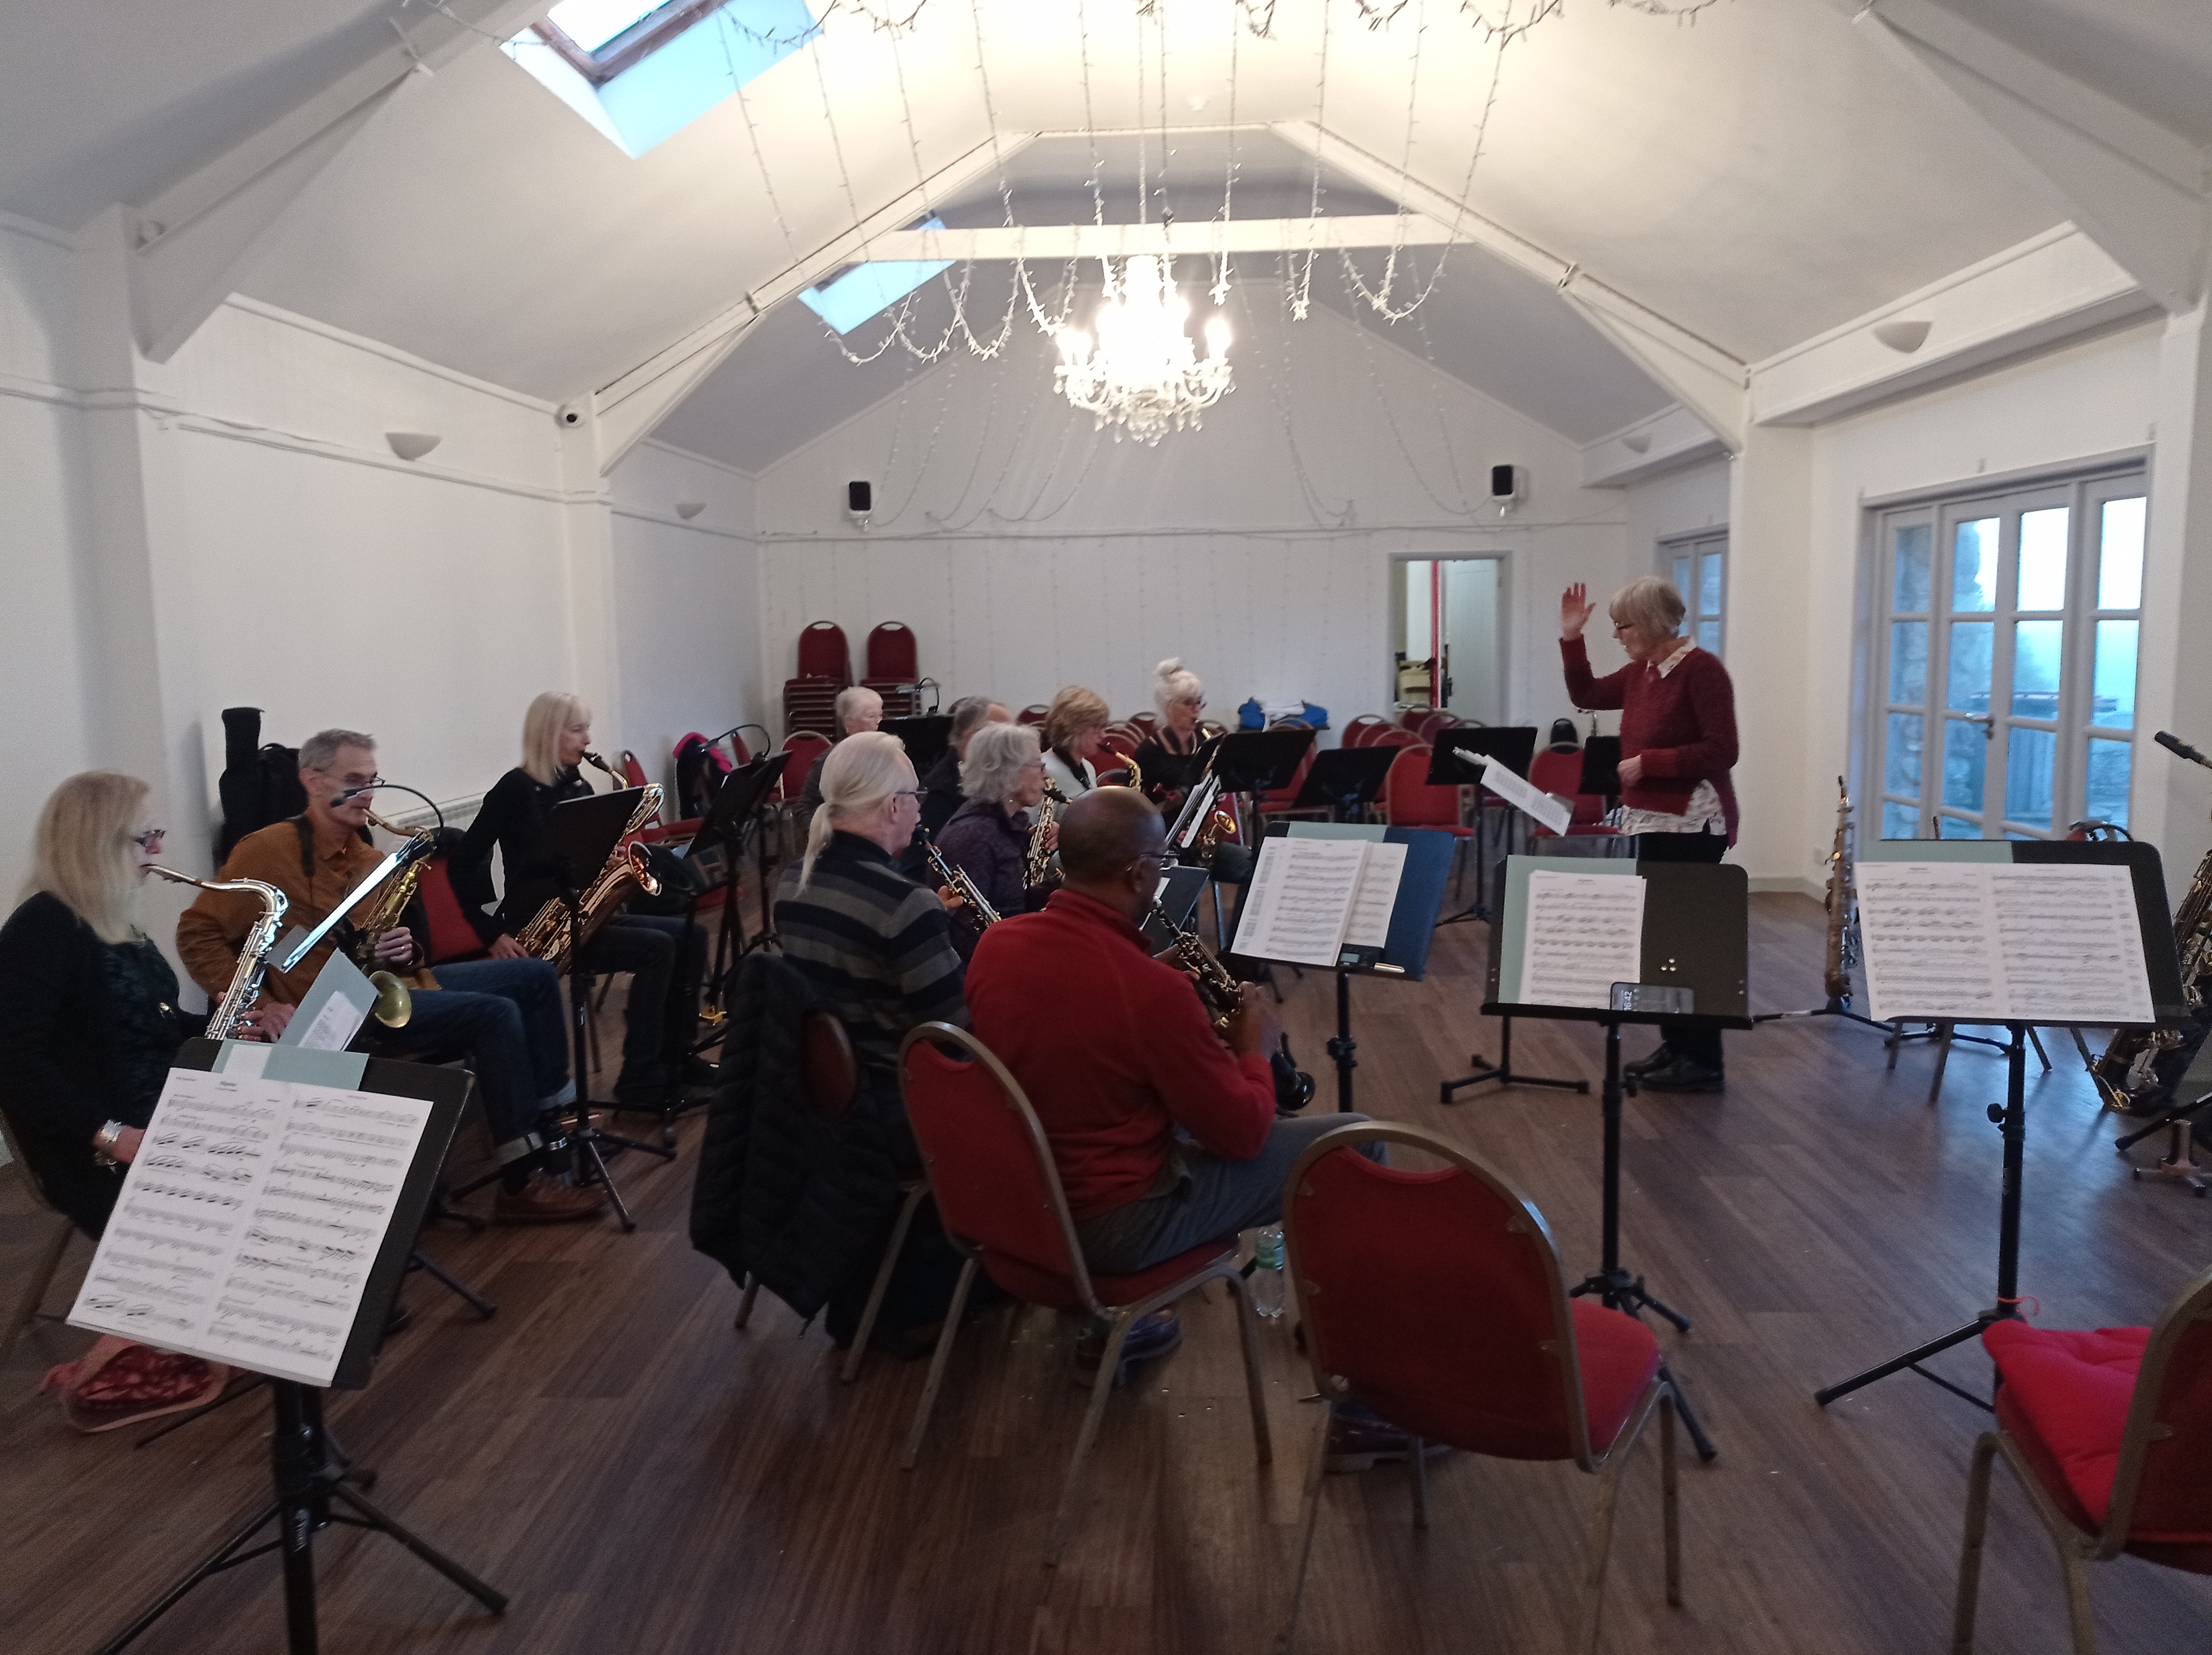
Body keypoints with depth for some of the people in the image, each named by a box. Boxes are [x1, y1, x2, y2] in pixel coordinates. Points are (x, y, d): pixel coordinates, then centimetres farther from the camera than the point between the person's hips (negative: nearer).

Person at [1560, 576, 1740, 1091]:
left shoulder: (1701, 668, -14)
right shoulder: (1641, 672, 10)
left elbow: (1721, 751, -18)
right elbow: (1587, 695, 21)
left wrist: (1647, 763, -18)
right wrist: (1571, 638, 10)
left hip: (1693, 823, -9)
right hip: (1654, 820, 9)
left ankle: (1702, 1062, 1)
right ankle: (1675, 1045, 23)